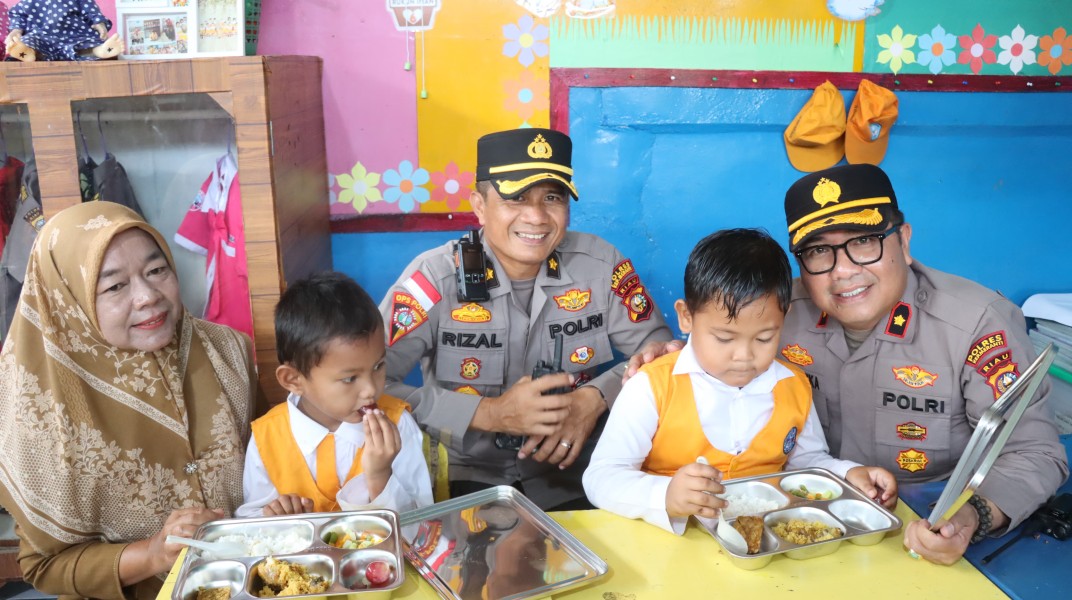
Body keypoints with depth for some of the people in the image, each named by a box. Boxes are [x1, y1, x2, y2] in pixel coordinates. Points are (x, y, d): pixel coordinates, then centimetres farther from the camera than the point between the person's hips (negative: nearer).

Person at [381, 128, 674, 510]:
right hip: (466, 476, -3)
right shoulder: (435, 277, -14)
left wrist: (595, 397, -16)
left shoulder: (600, 265, -5)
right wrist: (489, 413, -24)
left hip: (570, 471, 4)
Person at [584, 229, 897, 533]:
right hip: (676, 540, -3)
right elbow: (601, 477, -16)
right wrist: (665, 497, -34)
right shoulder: (652, 388, -12)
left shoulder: (795, 388, 4)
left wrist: (848, 473, 0)